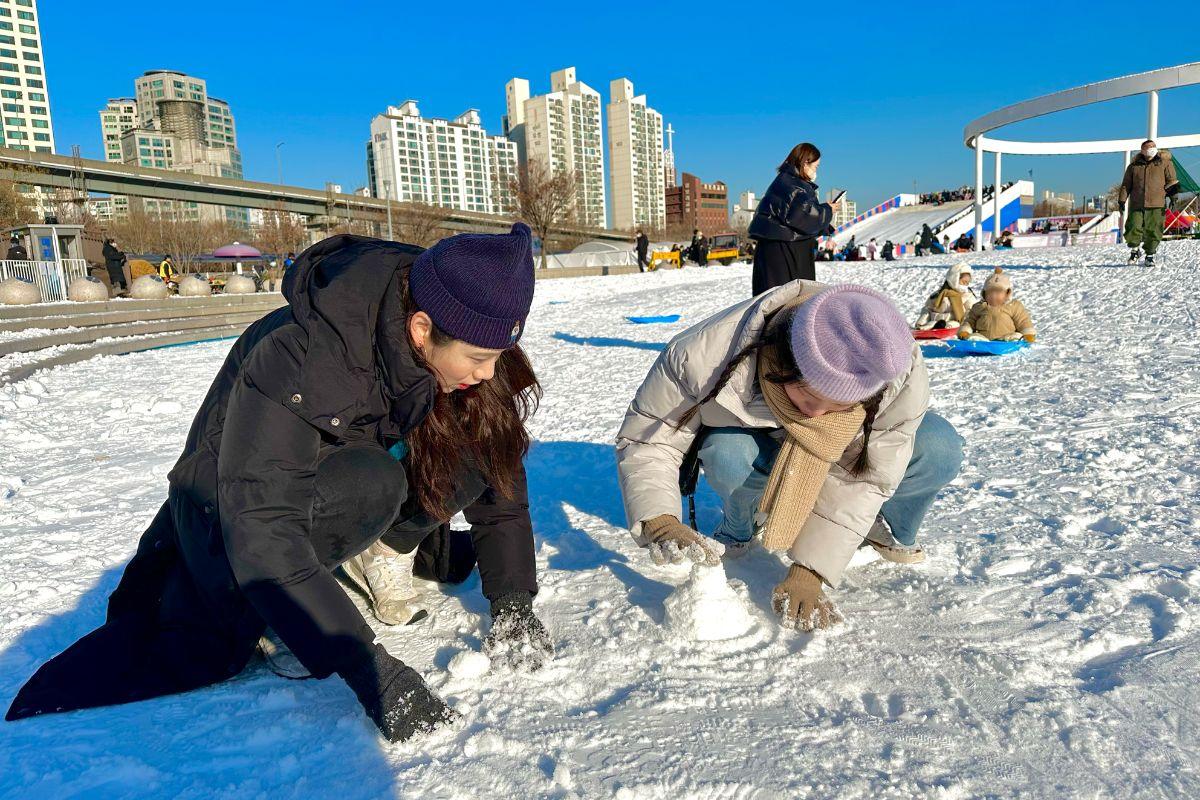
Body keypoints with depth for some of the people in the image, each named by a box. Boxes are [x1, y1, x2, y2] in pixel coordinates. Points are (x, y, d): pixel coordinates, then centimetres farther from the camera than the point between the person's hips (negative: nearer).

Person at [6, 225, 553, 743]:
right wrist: (370, 670, -45)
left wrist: (513, 602, -17)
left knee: (476, 444, -21)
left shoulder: (459, 342, -18)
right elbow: (261, 531, -40)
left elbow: (500, 470, -9)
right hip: (236, 501, -3)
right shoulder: (294, 358, -36)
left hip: (351, 479, 4)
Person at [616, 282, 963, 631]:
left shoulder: (901, 376, -33)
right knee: (727, 454, -38)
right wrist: (658, 521, -46)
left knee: (940, 450, -27)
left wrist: (808, 573, -29)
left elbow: (862, 477, -25)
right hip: (765, 449, -1)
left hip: (839, 457, 1)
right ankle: (738, 530, -2)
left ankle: (890, 528, 6)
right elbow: (647, 438, -29)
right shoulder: (706, 354, -39)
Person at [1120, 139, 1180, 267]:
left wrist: (1173, 197, -1)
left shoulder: (1165, 162, 8)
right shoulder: (1134, 165, 10)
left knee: (1153, 231, -2)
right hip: (1136, 204, 1)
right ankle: (1135, 251, 17)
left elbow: (1171, 181, 8)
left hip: (1156, 205, -1)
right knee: (1133, 228, -7)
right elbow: (1126, 184, 15)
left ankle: (1150, 256, 10)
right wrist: (1122, 200, 9)